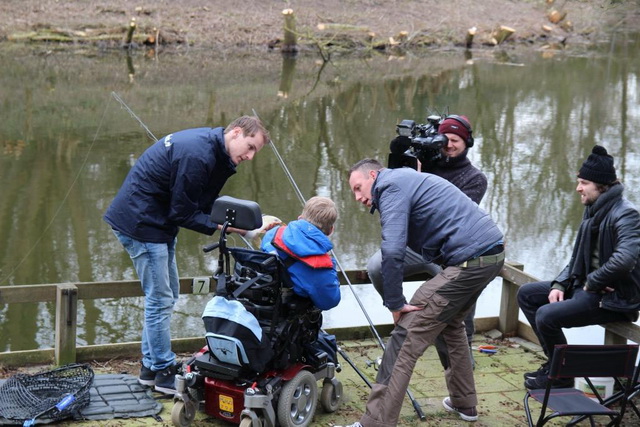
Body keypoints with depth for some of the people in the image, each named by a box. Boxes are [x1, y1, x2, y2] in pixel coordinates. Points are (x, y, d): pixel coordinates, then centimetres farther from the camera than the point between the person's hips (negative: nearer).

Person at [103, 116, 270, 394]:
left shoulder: (213, 148, 7)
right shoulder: (197, 155, -25)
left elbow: (204, 203, 9)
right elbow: (182, 214, -20)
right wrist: (222, 227, -18)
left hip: (157, 222, 11)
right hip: (141, 222, -11)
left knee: (166, 295, 16)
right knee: (160, 299, -4)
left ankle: (150, 366, 25)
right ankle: (164, 372, 7)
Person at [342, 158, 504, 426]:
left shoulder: (391, 186, -7)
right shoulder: (407, 180, 24)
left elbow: (392, 250, -19)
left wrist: (395, 303, -12)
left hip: (469, 260, -10)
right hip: (492, 252, 10)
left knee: (406, 336, -10)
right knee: (450, 322, 31)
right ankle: (464, 403, 40)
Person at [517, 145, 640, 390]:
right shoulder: (594, 210, 10)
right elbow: (578, 257, 17)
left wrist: (591, 283, -20)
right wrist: (560, 284, 1)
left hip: (615, 297, -10)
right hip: (588, 287, 10)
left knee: (546, 315, -25)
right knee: (526, 294, 10)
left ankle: (560, 376, -2)